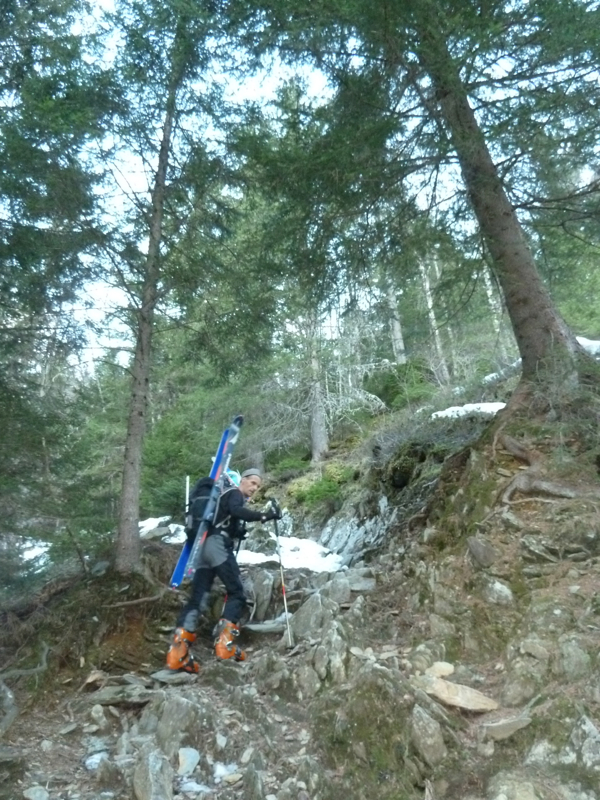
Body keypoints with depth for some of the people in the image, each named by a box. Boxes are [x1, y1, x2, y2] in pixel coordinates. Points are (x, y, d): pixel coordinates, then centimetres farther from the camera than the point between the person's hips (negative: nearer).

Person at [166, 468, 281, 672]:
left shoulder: (227, 495, 31)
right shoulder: (234, 493, 3)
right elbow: (236, 511, -21)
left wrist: (239, 532, 25)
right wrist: (262, 516, -26)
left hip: (205, 546, 9)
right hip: (218, 545, -9)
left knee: (197, 597, 2)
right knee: (237, 593, -5)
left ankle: (178, 651, -4)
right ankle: (224, 642, -14)